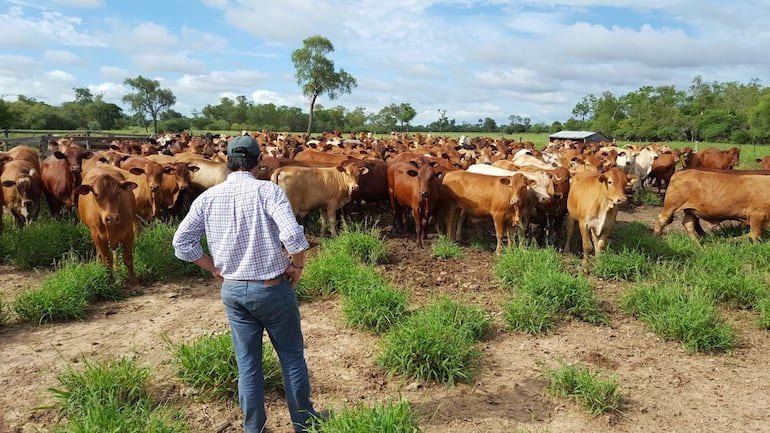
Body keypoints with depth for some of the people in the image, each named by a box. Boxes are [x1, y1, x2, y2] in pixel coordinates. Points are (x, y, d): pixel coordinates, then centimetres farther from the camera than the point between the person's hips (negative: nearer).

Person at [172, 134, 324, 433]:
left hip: (232, 291, 4)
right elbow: (293, 235, -27)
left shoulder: (208, 197, -2)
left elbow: (181, 242, 0)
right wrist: (297, 265, -9)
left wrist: (215, 268, 9)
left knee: (247, 363, 16)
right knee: (291, 356, 15)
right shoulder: (268, 190, -15)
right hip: (272, 289, -3)